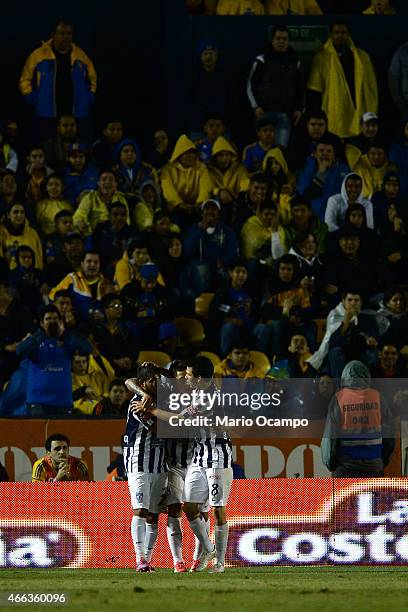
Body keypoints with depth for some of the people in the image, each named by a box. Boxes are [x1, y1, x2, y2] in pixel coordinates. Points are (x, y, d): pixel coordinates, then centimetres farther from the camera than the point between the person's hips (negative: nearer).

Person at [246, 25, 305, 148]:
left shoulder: (295, 63, 14)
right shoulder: (262, 61, 4)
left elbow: (301, 88, 22)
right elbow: (250, 85, 6)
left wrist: (300, 109, 10)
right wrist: (256, 106, -4)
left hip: (285, 114, 2)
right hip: (265, 112, -2)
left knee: (282, 147, -7)